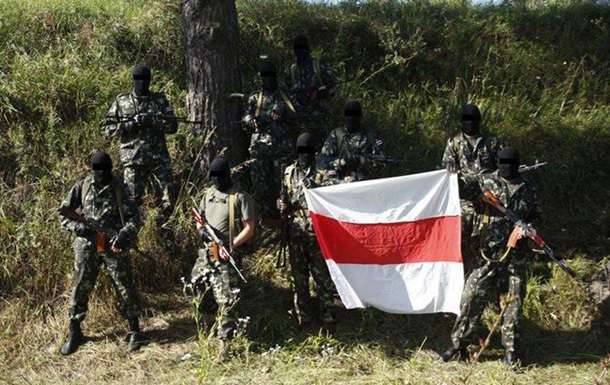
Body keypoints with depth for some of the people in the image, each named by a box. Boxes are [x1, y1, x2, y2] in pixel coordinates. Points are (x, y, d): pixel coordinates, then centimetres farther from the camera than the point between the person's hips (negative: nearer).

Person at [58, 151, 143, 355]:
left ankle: (134, 331, 17)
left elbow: (134, 217, -3)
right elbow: (63, 213, 3)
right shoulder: (81, 187, 1)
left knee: (125, 288, 2)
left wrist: (124, 235, -21)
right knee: (79, 290, 6)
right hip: (87, 247, 1)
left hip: (114, 247, -1)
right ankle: (74, 333, 20)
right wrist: (78, 227, -15)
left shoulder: (119, 189, -2)